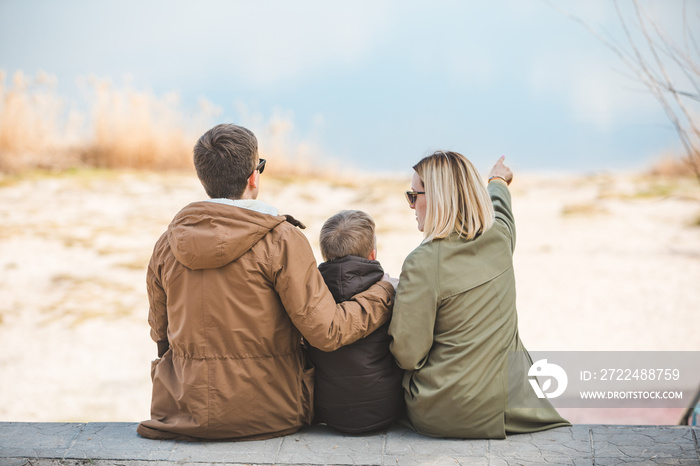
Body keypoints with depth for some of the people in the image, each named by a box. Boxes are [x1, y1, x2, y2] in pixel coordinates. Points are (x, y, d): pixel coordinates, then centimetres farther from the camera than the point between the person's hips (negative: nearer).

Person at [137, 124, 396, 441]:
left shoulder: (167, 244, 0)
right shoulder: (282, 240, -13)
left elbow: (159, 332, 10)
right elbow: (327, 332, -16)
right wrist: (384, 292, -1)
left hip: (186, 413, 3)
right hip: (266, 415, -3)